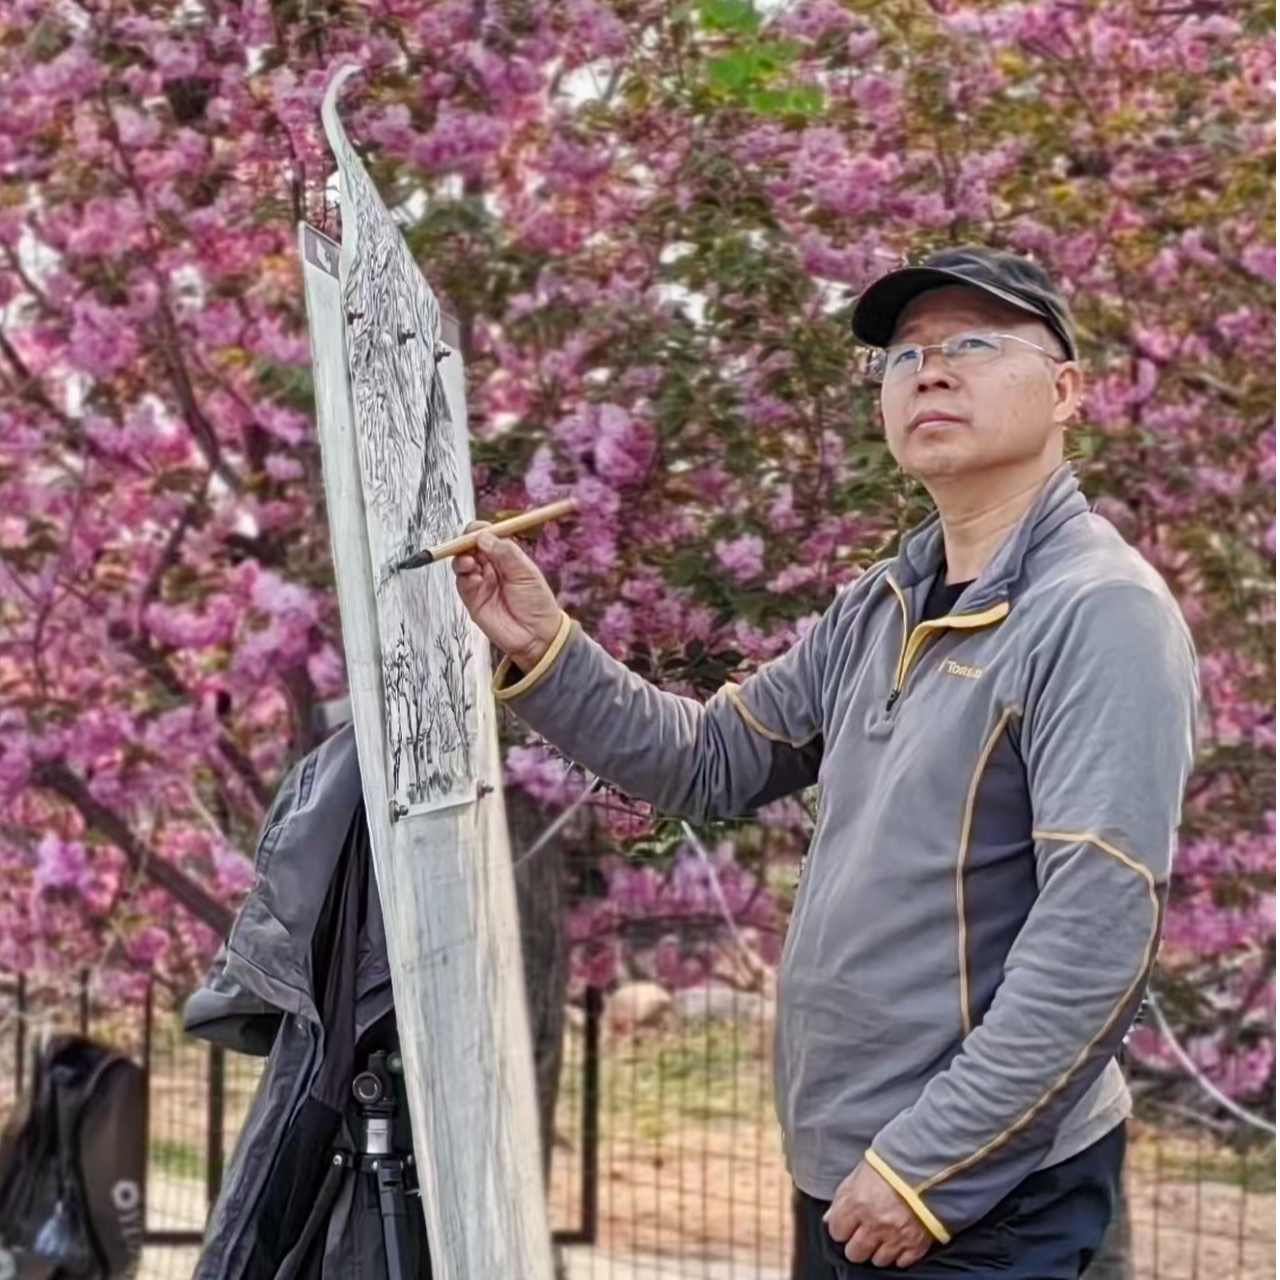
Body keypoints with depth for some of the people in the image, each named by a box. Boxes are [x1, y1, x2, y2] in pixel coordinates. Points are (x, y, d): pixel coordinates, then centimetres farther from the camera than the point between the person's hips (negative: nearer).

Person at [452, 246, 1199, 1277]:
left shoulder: (1100, 613, -15)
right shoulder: (878, 611, 9)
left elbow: (1098, 934, -21)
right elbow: (711, 763, 14)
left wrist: (929, 1165, -21)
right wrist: (544, 651, -1)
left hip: (985, 1194, -7)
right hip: (844, 1177, 7)